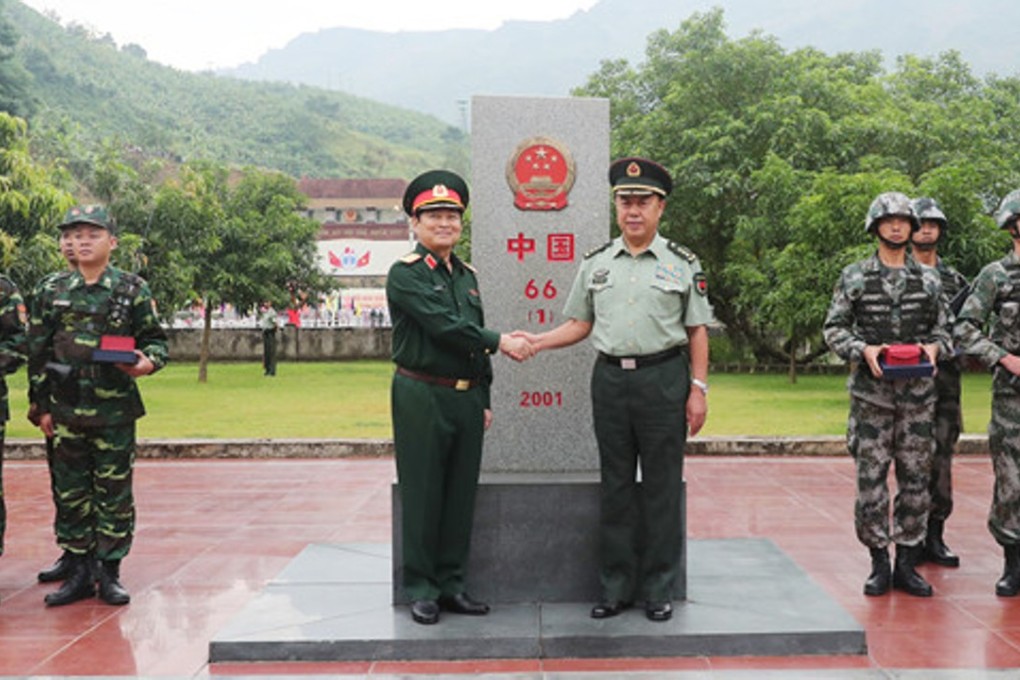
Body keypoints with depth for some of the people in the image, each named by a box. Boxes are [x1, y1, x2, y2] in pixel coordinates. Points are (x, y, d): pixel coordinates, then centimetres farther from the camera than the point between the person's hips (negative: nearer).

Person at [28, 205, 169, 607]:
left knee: (114, 494, 3)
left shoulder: (132, 290, 0)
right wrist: (42, 406, 7)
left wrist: (148, 362, -19)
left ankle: (109, 573, 14)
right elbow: (38, 353, 10)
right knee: (71, 494, 8)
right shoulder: (54, 294, 7)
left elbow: (156, 340, 4)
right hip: (66, 412, 3)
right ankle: (78, 571, 19)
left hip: (115, 412, -2)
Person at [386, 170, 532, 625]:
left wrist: (484, 399, 16)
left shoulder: (466, 275, 17)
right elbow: (445, 325, -18)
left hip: (466, 397, 7)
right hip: (422, 397, -7)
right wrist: (501, 342, -16)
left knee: (461, 495, 10)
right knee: (422, 496, 0)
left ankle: (452, 584, 20)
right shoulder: (405, 274, -6)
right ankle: (421, 590, 10)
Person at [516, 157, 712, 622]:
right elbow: (580, 324, 12)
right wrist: (536, 342, -3)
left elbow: (697, 331, 3)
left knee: (661, 487, 3)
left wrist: (698, 389, -4)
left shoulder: (682, 264, 2)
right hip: (610, 378, 3)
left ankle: (658, 590, 14)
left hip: (664, 379, -2)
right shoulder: (595, 264, 10)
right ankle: (615, 588, 18)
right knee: (615, 486, 8)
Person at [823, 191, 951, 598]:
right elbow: (833, 329, 2)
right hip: (871, 395, -2)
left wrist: (934, 347, -8)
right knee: (870, 480, -1)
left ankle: (907, 564, 16)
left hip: (918, 394, 2)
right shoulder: (854, 277, 3)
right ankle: (879, 565, 11)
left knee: (915, 480, 5)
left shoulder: (928, 280, 9)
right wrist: (862, 349, -15)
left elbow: (942, 328, 14)